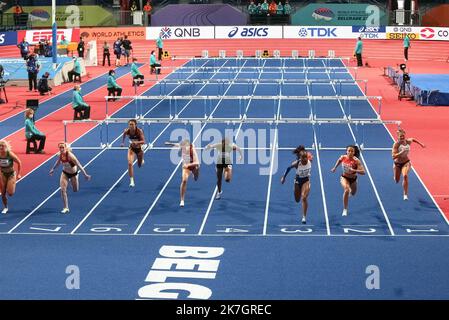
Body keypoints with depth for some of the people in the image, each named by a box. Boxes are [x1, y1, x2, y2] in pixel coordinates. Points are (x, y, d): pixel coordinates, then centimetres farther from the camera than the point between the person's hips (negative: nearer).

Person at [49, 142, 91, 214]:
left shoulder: (70, 155, -34)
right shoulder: (60, 155, -17)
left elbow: (78, 165, -28)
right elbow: (58, 162, 7)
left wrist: (85, 175, -26)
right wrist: (53, 169, 19)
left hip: (73, 173, -3)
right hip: (65, 173, 3)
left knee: (75, 190, 16)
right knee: (63, 190, -11)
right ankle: (66, 208, -1)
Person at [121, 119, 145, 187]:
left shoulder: (139, 131, -28)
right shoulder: (127, 131, -20)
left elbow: (143, 141, -35)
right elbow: (124, 136, 6)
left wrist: (137, 142, -50)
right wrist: (122, 142, 9)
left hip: (139, 148, -1)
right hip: (131, 148, 1)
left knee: (140, 165, 17)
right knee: (130, 163, -20)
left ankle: (142, 160, 57)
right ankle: (132, 181, -17)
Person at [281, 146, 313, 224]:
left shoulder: (310, 160, -22)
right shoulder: (296, 163, -27)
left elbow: (310, 156, 3)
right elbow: (289, 168, -9)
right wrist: (284, 177, -3)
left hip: (306, 180, 0)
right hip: (298, 180, 0)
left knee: (304, 198, -17)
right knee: (297, 200, 14)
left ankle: (304, 217, -10)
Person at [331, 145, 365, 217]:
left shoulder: (356, 161, -27)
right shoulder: (343, 157, -19)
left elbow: (363, 172, -32)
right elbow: (339, 160, 7)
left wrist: (354, 170, -45)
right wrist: (335, 168, 16)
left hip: (353, 179, 1)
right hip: (344, 178, -1)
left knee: (353, 193, 24)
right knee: (346, 190, -30)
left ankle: (350, 190, 67)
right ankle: (345, 210, -19)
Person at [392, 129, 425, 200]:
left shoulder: (408, 141, -11)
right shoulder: (396, 144, -23)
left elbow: (413, 139, 15)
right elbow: (393, 156, -31)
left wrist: (420, 144, 19)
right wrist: (401, 152, -43)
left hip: (406, 162, 1)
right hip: (397, 163, -1)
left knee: (405, 175, -28)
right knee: (397, 181, 13)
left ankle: (405, 194, -20)